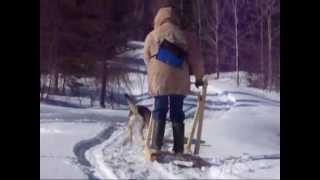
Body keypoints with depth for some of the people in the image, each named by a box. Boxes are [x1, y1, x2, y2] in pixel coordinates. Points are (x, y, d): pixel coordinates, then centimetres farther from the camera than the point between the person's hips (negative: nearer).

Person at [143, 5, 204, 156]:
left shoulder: (152, 36, 7)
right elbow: (195, 58, 11)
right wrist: (199, 77, 23)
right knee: (177, 112, 7)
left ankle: (156, 145, 3)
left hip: (159, 79, -1)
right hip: (180, 80, 1)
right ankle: (178, 148, 7)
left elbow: (147, 58, 16)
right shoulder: (185, 36, 8)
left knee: (160, 111, 7)